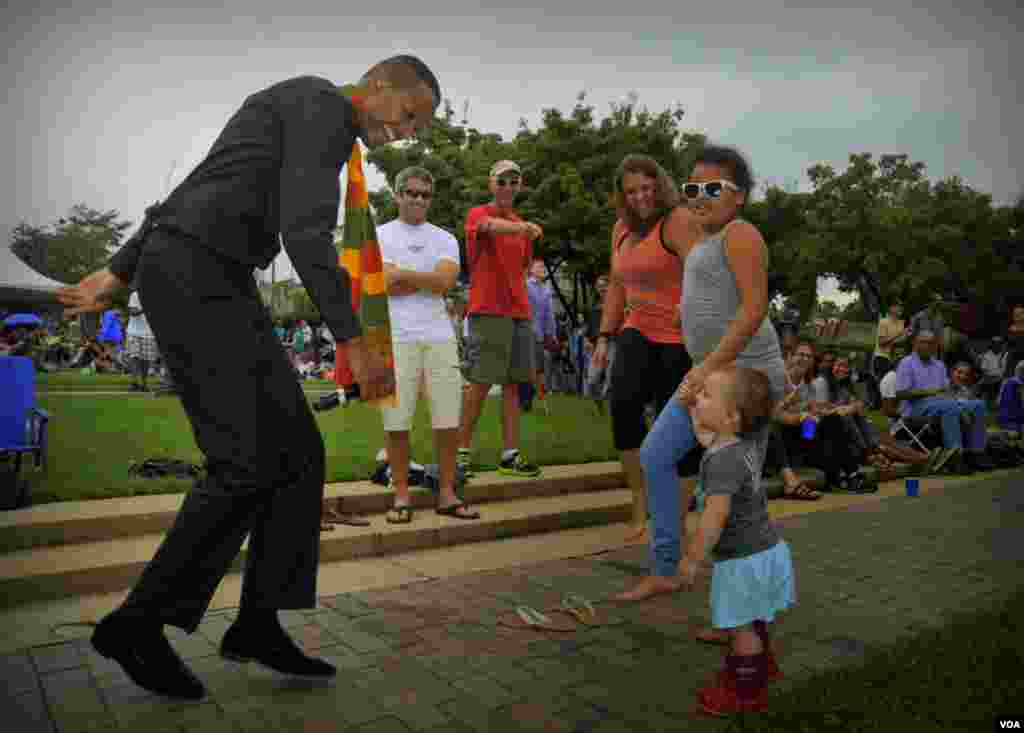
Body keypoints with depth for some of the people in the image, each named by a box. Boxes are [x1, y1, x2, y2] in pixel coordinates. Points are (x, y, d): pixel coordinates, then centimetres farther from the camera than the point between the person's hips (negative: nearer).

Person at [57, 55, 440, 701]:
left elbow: (194, 197, 25)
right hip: (196, 278, -10)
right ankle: (141, 621, 3)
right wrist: (355, 341, -23)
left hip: (212, 282, 10)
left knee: (297, 453, 1)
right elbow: (306, 230, -21)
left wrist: (118, 274, 27)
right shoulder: (323, 103, -6)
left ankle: (258, 621, 4)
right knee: (248, 462, -12)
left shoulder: (296, 118, 25)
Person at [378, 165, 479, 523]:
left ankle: (447, 494, 14)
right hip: (396, 339, -2)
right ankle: (401, 496, 12)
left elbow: (446, 281, -6)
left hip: (440, 337, 2)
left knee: (448, 420, 3)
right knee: (397, 422, 1)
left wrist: (401, 273, -4)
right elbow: (383, 285, -9)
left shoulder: (445, 239, 13)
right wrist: (428, 280, -3)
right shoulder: (380, 235, 8)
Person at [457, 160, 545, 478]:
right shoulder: (478, 214, -3)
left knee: (512, 384, 5)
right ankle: (463, 451, 4)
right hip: (487, 312, -6)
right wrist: (520, 227, -47)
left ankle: (511, 455, 10)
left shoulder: (521, 226, 18)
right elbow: (491, 226, -28)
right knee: (480, 384, -6)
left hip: (519, 313, 6)